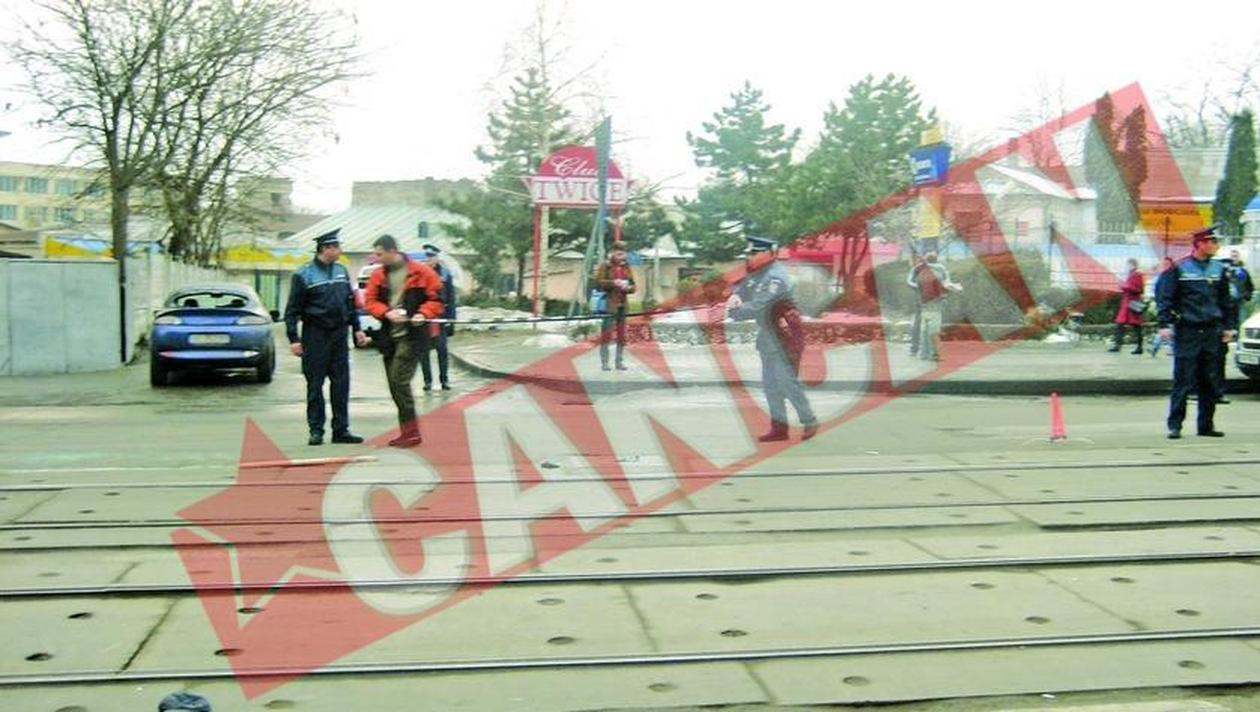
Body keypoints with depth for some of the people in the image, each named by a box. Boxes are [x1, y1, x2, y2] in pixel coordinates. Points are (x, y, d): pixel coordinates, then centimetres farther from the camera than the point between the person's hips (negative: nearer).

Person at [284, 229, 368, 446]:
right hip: (315, 336, -5)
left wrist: (357, 329, 14)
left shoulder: (342, 271, 11)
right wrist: (293, 338, -11)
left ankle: (341, 429, 11)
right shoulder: (304, 274, -7)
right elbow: (292, 310, -6)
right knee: (315, 385, 0)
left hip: (339, 334, 5)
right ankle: (316, 431, 7)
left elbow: (350, 302, 19)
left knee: (341, 383, 5)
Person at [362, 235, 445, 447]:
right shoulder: (378, 276, 8)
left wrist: (423, 314, -19)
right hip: (388, 336, 6)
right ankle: (408, 431, 18)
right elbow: (370, 300, 5)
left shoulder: (421, 272, -6)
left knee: (399, 380, -15)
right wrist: (387, 312, -13)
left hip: (411, 335, -6)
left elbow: (437, 299, -3)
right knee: (394, 384, 8)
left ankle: (410, 430, -8)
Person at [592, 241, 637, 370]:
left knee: (622, 334, 9)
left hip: (622, 305, 5)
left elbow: (633, 286, 14)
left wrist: (628, 288, -9)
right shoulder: (605, 267, -3)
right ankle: (604, 362, 1)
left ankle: (620, 362, 17)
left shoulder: (626, 267, 12)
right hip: (609, 305, -5)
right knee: (606, 333, -6)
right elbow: (597, 282, -12)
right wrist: (613, 283, -22)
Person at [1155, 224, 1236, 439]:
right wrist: (1164, 324, -12)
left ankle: (1206, 425, 16)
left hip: (1212, 332, 5)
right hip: (1187, 331, -5)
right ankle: (1175, 425, -1)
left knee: (1209, 382, 8)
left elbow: (1225, 300, 19)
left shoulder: (1218, 269, 11)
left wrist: (1228, 326, 16)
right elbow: (1165, 298, -4)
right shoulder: (1180, 268, -4)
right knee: (1183, 381, -6)